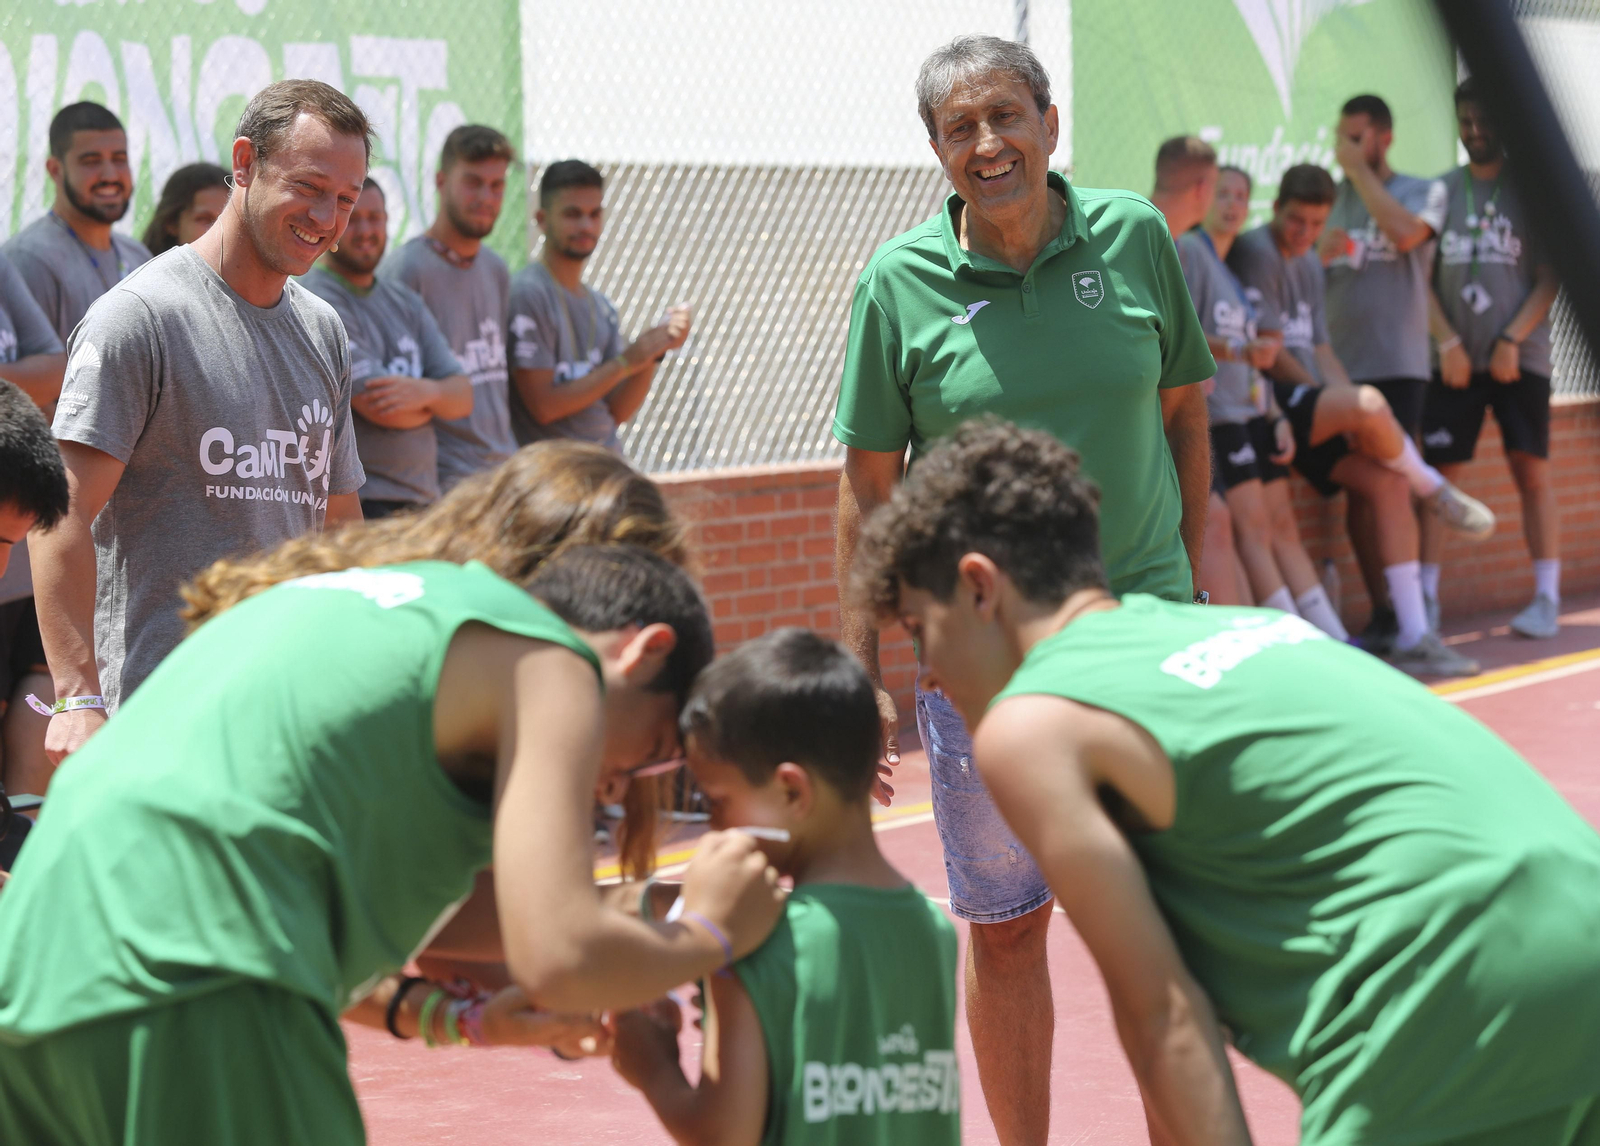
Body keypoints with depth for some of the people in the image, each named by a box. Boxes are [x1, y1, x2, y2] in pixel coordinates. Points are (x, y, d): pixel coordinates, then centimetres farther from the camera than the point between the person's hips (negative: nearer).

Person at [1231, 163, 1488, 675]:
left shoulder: (1309, 264, 21)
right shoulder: (1255, 252, -8)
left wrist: (1356, 417, 2)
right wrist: (1351, 408, -10)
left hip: (1312, 410, 9)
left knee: (1387, 481, -8)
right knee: (1369, 403, -31)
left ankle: (1413, 636, -9)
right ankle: (1437, 491, -1)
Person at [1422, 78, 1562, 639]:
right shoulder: (1442, 190, 9)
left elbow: (1548, 279, 0)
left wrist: (1513, 340, -10)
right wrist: (1448, 342, -5)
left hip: (1519, 358, -2)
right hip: (1455, 359, 2)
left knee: (1533, 473, -4)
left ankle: (1547, 599, 0)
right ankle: (1426, 598, 1)